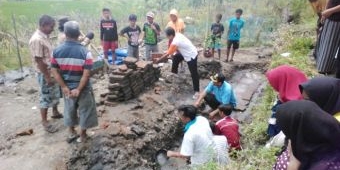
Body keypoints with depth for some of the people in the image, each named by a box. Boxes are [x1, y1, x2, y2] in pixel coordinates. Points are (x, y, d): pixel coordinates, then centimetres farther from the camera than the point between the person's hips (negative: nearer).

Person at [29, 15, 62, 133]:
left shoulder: (45, 36, 5)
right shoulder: (37, 40, -24)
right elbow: (39, 61, -24)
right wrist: (47, 77, -21)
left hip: (52, 71, 9)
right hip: (44, 73, -9)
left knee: (55, 94, 21)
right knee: (46, 97, 3)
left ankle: (55, 113, 40)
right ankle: (44, 122, 17)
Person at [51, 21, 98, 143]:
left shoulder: (57, 51, -9)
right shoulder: (84, 52, -20)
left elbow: (54, 71, -7)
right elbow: (86, 74, -22)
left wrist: (64, 87, -6)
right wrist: (78, 89, -16)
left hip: (67, 87, 4)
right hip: (83, 88, -3)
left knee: (69, 109, 23)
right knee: (84, 110, 15)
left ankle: (72, 132, 40)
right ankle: (82, 135, 29)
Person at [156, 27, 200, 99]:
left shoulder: (175, 42, -27)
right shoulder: (178, 35, -3)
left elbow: (167, 54, -21)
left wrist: (158, 60, -11)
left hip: (191, 56, -9)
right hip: (188, 52, 9)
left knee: (194, 74, -3)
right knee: (176, 58, 16)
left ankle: (196, 91, 6)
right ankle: (174, 73, 33)